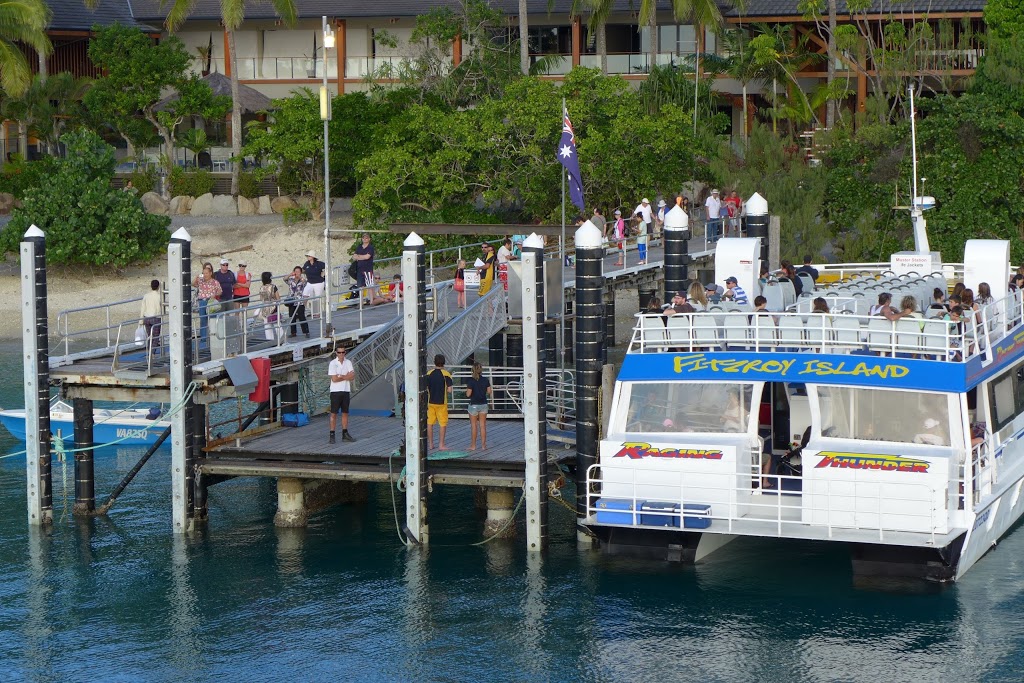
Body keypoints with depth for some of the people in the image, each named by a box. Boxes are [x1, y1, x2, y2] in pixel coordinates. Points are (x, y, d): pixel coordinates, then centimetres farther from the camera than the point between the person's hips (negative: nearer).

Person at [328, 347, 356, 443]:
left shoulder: (348, 362, 6)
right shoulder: (332, 363, -6)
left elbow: (352, 376, -4)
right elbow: (334, 379, -14)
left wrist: (340, 376, -14)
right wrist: (346, 377, -6)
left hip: (346, 391, 4)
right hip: (335, 391, -4)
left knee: (345, 413, 10)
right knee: (334, 414, -4)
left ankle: (345, 434, 17)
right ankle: (332, 435, -3)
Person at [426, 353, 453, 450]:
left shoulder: (429, 374, -1)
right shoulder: (446, 374, -11)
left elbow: (425, 388, 0)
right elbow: (449, 389, -13)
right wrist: (443, 389, 7)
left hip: (430, 401, 3)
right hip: (441, 402, -3)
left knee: (430, 423, 12)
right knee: (443, 423, 4)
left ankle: (430, 443, 16)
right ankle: (441, 445, 2)